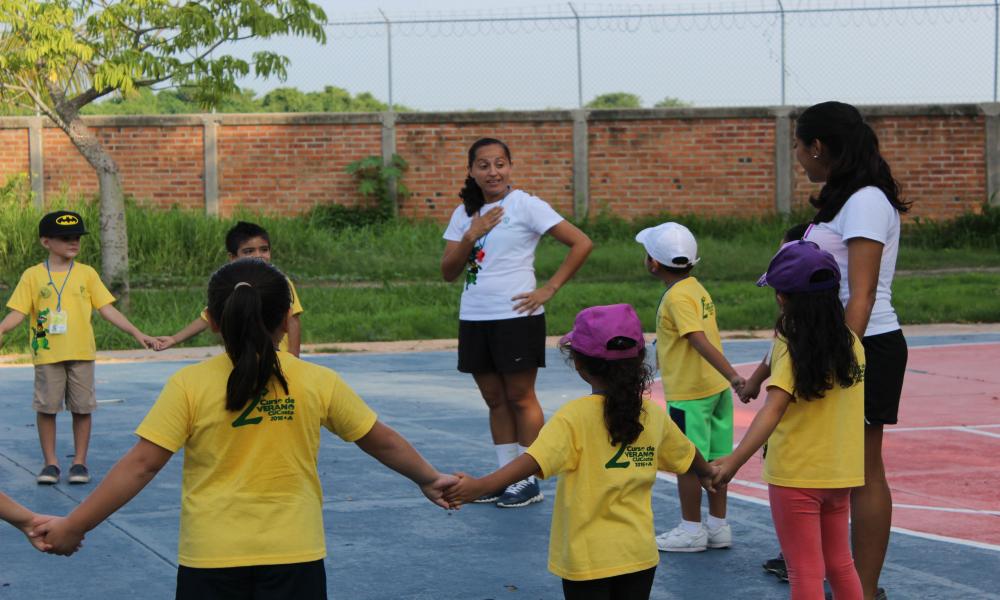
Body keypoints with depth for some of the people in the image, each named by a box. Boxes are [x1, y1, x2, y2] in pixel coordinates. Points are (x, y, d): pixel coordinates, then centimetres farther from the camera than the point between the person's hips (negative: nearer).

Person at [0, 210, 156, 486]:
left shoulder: (87, 274, 5)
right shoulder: (33, 276, 2)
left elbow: (106, 309, 7)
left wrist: (137, 334, 1)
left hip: (81, 352, 1)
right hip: (47, 353, -1)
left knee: (82, 408, 3)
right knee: (46, 407, 2)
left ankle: (80, 462, 14)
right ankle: (50, 462, 13)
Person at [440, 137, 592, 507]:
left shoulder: (525, 206, -7)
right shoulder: (464, 214, 10)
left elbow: (582, 244, -11)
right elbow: (448, 272, 6)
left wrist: (549, 289, -13)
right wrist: (471, 236, -9)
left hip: (516, 317, -6)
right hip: (474, 319, 6)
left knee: (520, 398, 0)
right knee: (495, 400, 11)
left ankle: (529, 482, 7)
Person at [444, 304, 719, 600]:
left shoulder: (575, 417, -16)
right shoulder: (654, 414, 2)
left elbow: (535, 460, -31)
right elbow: (688, 457, 20)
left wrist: (479, 486, -39)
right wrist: (708, 474, 43)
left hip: (588, 558, -5)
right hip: (640, 553, 5)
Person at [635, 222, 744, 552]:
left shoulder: (676, 297, -18)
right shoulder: (697, 289, 9)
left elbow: (700, 341, -29)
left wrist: (731, 375, -37)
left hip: (688, 393, -9)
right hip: (714, 388, 9)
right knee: (713, 460, 13)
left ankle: (691, 530, 10)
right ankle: (718, 526, 19)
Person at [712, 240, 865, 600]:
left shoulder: (791, 348, -16)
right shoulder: (851, 343, 0)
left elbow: (773, 410, -28)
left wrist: (735, 460, -35)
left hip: (795, 475, -6)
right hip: (840, 473, 6)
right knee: (839, 562, 21)